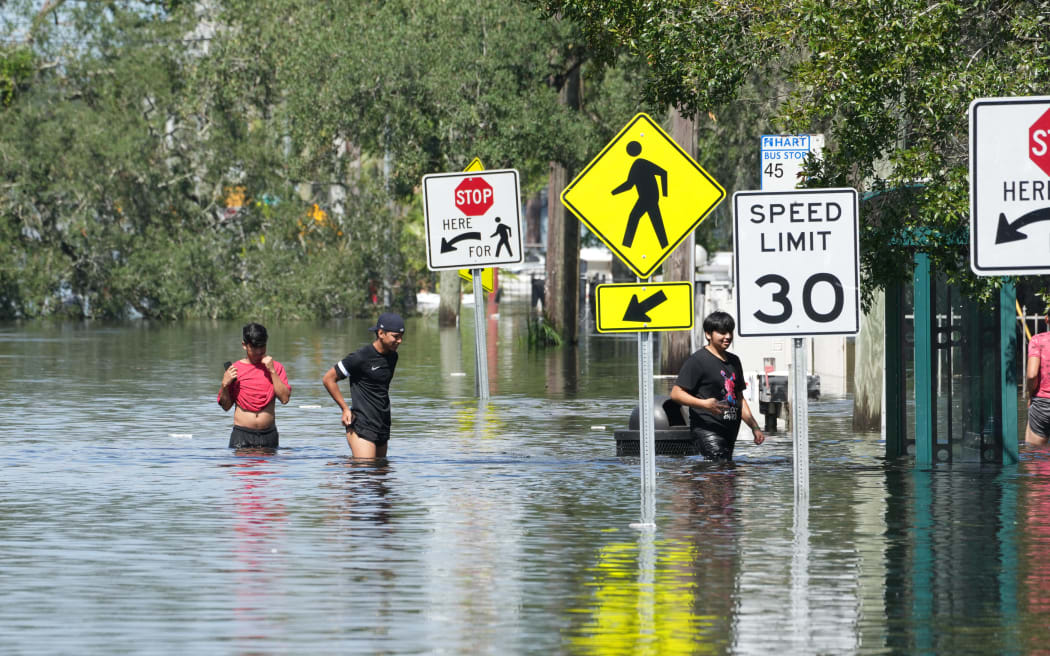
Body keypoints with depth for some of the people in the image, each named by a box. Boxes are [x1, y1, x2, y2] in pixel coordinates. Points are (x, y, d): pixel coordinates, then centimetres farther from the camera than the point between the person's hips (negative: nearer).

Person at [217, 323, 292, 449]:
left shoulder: (275, 367, 8)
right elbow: (226, 406, 8)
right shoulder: (234, 369, 6)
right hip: (241, 434, 0)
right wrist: (225, 385, -10)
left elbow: (285, 398, -4)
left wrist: (272, 371, -8)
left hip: (268, 434, 0)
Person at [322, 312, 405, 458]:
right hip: (362, 427, -8)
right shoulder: (361, 357, -12)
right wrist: (345, 409, -6)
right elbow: (328, 379, -5)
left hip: (383, 427, 8)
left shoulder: (392, 356, 11)